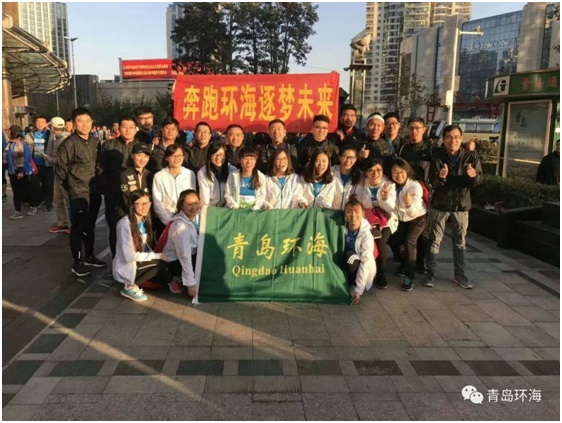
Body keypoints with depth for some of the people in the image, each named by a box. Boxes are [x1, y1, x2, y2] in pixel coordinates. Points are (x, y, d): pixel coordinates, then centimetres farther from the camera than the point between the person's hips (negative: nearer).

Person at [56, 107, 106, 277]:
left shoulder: (96, 141, 6)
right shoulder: (68, 144, -11)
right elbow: (60, 170, -5)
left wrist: (99, 185, 13)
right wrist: (71, 187, 2)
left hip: (95, 191, 6)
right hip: (78, 192, -6)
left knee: (90, 225, 17)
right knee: (78, 227, 0)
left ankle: (89, 256, 30)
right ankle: (77, 262, 10)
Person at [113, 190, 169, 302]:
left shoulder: (145, 220, 4)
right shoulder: (124, 224, -21)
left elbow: (147, 248, 6)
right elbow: (129, 256, -25)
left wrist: (157, 256, -13)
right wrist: (158, 256, -22)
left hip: (139, 264, 8)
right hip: (126, 269, -8)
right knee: (160, 264, -24)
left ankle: (135, 282, 9)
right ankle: (130, 287, -10)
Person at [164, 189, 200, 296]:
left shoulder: (198, 215, -8)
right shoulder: (180, 226, -29)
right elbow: (184, 256, -29)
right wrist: (191, 284, -27)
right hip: (176, 262, -8)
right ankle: (179, 280, -2)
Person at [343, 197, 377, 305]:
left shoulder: (366, 235, -23)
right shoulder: (342, 229, -12)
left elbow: (366, 263, -26)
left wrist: (358, 291, -28)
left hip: (363, 271, -4)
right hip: (345, 267, 4)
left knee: (350, 257, -31)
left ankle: (353, 287, -11)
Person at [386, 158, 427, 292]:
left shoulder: (415, 186, -27)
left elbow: (414, 212, -33)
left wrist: (409, 204, -55)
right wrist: (384, 198, -38)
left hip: (418, 218, -5)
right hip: (401, 219, 5)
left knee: (409, 241, -24)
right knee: (393, 241, -1)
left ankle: (409, 277, -18)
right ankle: (405, 264, 29)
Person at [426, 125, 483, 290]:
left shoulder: (471, 157, -7)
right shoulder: (438, 156, -11)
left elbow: (479, 180, -7)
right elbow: (432, 182, -16)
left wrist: (473, 175, -30)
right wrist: (441, 177, -38)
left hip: (461, 204, 2)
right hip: (440, 203, -2)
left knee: (460, 241, 11)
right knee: (435, 240, 5)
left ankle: (459, 275, 23)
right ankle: (431, 274, 15)